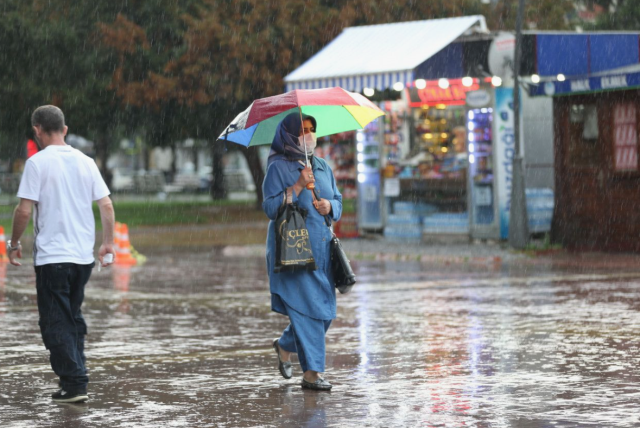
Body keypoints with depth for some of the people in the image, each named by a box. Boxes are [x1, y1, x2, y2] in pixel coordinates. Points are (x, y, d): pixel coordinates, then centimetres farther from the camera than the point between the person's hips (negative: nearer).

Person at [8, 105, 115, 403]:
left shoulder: (38, 162, -9)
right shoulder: (85, 162, 7)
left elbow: (24, 210, -12)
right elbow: (106, 205, 5)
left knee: (56, 323, 0)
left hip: (51, 256, -6)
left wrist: (14, 243, 1)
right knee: (74, 318, 18)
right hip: (84, 255, 6)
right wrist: (107, 243, 15)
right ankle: (75, 377, 20)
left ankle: (74, 384, -4)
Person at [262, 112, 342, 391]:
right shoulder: (278, 168, -4)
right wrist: (298, 186, -19)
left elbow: (338, 201, 19)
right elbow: (270, 208, -11)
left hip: (320, 246, 7)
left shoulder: (322, 167, 15)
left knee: (326, 309, 5)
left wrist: (329, 206, -3)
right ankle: (311, 373, -8)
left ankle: (286, 345, 31)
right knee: (306, 307, -11)